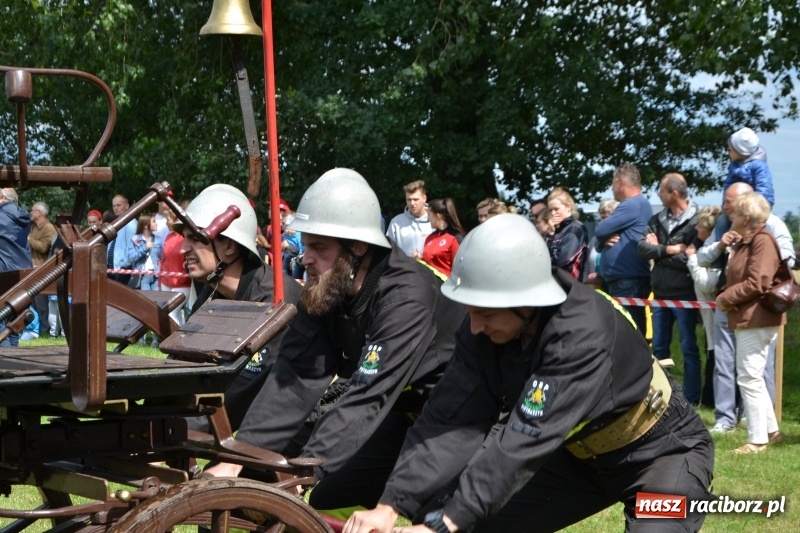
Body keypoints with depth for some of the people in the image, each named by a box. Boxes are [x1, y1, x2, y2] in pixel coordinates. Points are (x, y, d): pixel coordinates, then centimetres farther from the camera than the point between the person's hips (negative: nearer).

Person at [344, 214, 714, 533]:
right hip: (585, 452, 7)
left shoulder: (582, 334, -36)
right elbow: (451, 419, -20)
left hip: (662, 449, -7)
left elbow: (526, 439, -41)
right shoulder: (486, 329, -16)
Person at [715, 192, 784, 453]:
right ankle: (771, 430, 25)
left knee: (748, 378, -8)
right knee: (753, 377, 16)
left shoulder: (762, 240, -15)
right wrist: (724, 296, 1)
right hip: (745, 318, 11)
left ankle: (757, 439, -4)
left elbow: (758, 283, -23)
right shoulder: (742, 243, 17)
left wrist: (725, 298, -14)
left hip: (757, 319, -11)